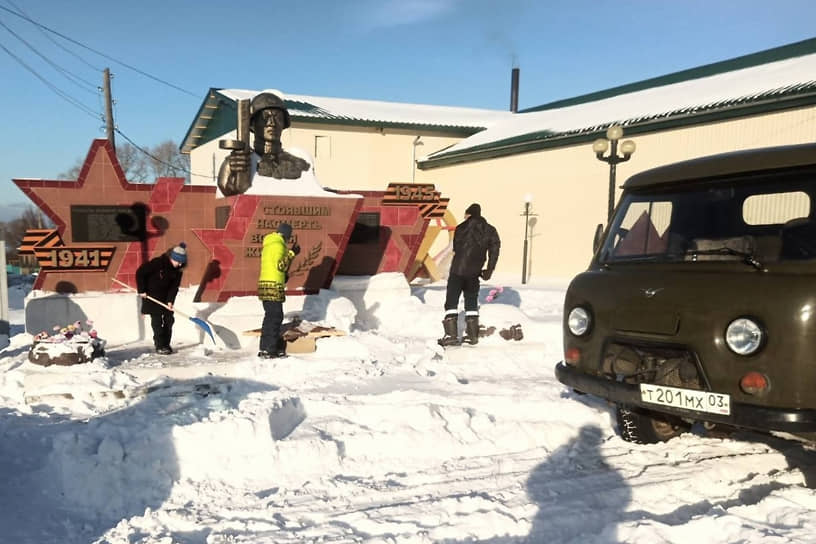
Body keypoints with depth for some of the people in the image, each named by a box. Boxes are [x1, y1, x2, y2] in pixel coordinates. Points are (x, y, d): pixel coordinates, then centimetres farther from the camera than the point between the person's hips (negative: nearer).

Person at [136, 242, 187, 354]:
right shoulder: (157, 263, -24)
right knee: (157, 320, -6)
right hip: (151, 295, -6)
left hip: (165, 296, 6)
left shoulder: (178, 270, -6)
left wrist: (170, 301, -18)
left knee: (169, 319, 4)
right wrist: (141, 290, -17)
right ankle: (159, 346, -1)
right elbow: (140, 272, -20)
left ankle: (166, 344, 14)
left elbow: (174, 286, -6)